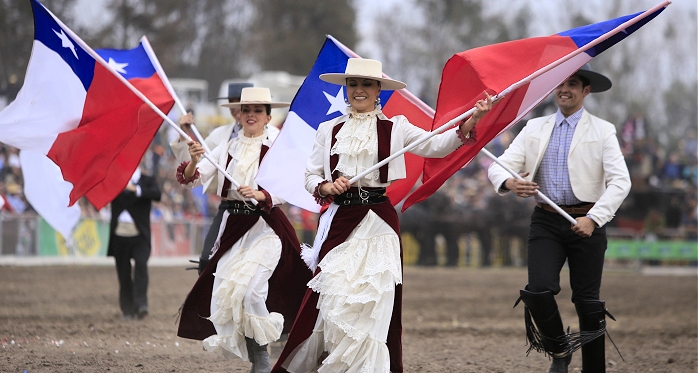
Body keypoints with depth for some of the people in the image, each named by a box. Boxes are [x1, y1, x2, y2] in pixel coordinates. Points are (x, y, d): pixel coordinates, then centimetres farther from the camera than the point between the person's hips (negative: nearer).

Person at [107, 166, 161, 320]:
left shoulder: (147, 181, 9)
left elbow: (157, 194, -10)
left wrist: (136, 189, -23)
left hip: (139, 234, -2)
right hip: (119, 234, 2)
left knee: (141, 264, -21)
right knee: (123, 273, 2)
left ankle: (141, 304, -24)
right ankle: (128, 310, 9)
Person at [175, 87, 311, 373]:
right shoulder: (227, 149, 8)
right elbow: (193, 180, 0)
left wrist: (260, 195, -32)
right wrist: (193, 162, -22)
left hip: (265, 227, -5)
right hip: (232, 226, 5)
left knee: (248, 287, -20)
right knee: (225, 290, -1)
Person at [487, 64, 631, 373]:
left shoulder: (602, 131, 3)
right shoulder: (535, 129, 11)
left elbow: (620, 182, -7)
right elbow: (498, 167, 4)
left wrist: (593, 218, -20)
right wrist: (509, 182, -21)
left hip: (586, 222, -2)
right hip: (546, 222, 2)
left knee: (587, 301, 1)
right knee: (538, 291, -16)